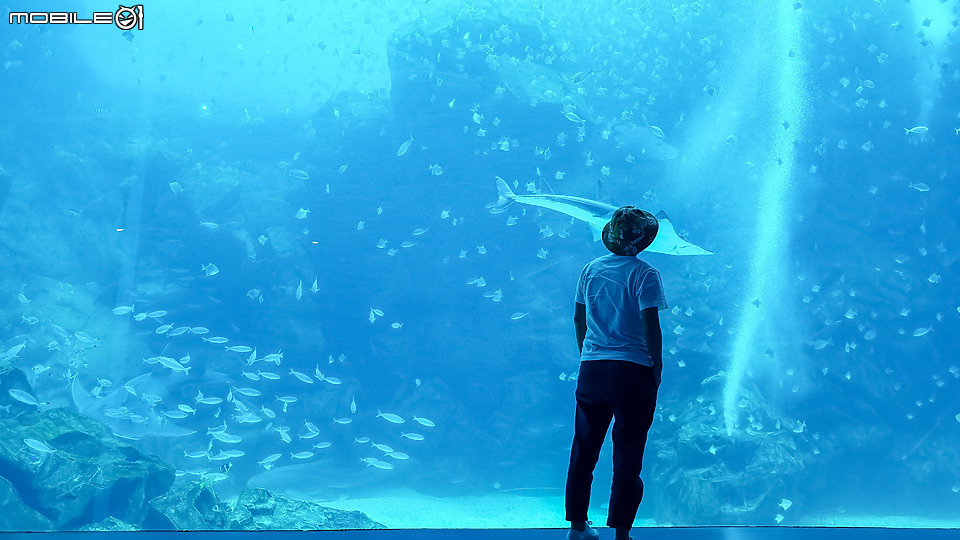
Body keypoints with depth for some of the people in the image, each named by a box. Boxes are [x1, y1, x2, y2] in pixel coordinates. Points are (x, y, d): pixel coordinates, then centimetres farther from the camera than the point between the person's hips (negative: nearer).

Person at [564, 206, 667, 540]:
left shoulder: (591, 269, 7)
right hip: (632, 373, -5)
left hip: (591, 370, 5)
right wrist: (657, 368, -3)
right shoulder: (644, 274, -10)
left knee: (584, 449, 14)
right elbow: (650, 326, -14)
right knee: (627, 454, 3)